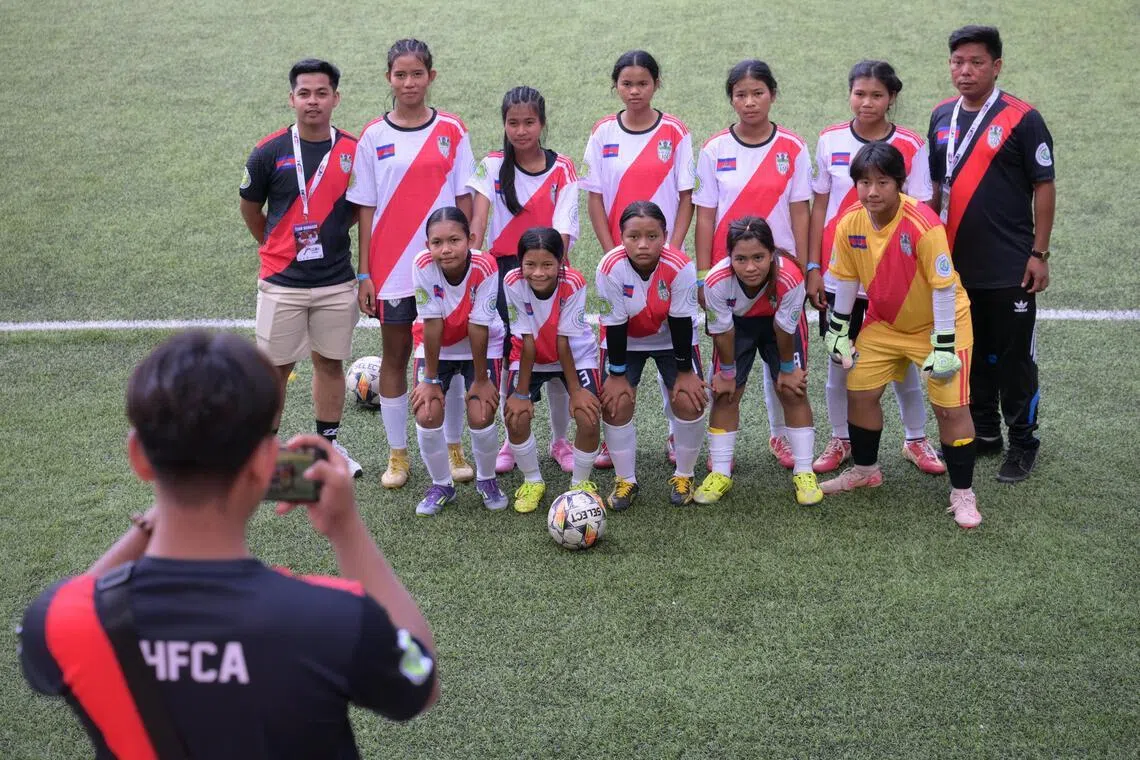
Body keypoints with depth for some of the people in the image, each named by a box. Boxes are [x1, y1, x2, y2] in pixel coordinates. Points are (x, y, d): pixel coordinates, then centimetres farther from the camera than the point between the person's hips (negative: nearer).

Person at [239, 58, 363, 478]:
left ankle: (329, 443, 25)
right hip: (282, 282, -2)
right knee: (275, 366, 6)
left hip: (337, 282, 2)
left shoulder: (354, 151, -2)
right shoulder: (270, 152, -7)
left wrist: (328, 234, 6)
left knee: (330, 362, 12)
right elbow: (250, 207, 8)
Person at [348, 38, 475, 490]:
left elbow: (464, 199, 4)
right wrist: (364, 274, -2)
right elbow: (366, 209, 2)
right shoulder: (374, 137, 1)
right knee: (395, 355, 7)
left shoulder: (451, 131, 1)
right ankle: (397, 455, 17)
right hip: (392, 267, 0)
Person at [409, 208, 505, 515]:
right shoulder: (423, 266, -28)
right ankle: (441, 485, 13)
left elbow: (479, 327, -25)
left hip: (481, 347, -1)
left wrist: (481, 379, -16)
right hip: (436, 347, 1)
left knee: (481, 415, -14)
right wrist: (430, 379, -18)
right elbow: (432, 324, -23)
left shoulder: (484, 267, -30)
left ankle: (486, 479, 17)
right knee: (427, 413, -13)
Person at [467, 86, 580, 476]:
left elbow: (563, 231, -7)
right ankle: (512, 441, 19)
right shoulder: (492, 166, 3)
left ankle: (560, 440, 18)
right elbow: (479, 219, -9)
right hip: (504, 269, 1)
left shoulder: (562, 169, 0)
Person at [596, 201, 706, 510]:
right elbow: (615, 325, -22)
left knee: (690, 401, -12)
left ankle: (683, 476, 11)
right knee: (616, 402, -11)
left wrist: (685, 371, -14)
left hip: (672, 340, 0)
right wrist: (617, 374, -15)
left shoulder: (680, 267, -31)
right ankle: (625, 480, 9)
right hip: (625, 342, 0)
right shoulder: (611, 268, -31)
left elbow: (681, 322, -21)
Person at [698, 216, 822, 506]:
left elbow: (784, 329, -23)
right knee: (725, 394, -1)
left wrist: (787, 369, -8)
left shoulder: (789, 278, -41)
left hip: (779, 321, -1)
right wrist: (727, 373, -7)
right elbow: (722, 333, -21)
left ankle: (804, 473, 8)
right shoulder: (717, 281, -38)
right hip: (736, 322, 1)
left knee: (793, 392, -4)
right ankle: (720, 474, 12)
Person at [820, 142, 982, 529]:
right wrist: (837, 330, 7)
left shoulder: (923, 224, -30)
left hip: (938, 323, -5)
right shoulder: (849, 224, -13)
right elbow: (846, 279, 2)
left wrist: (944, 346, -23)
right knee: (859, 392, 6)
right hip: (883, 323, 5)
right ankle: (865, 470, 30)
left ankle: (962, 493, 7)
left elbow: (944, 286, -25)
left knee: (950, 407, -9)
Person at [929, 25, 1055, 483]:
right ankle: (984, 434, 30)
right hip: (957, 266, 5)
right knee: (972, 355, 16)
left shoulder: (1022, 119, -9)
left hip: (1009, 269, -5)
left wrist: (1039, 253, -10)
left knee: (1014, 358, 3)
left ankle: (1022, 443, 15)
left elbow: (1044, 187, -8)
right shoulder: (942, 118, 7)